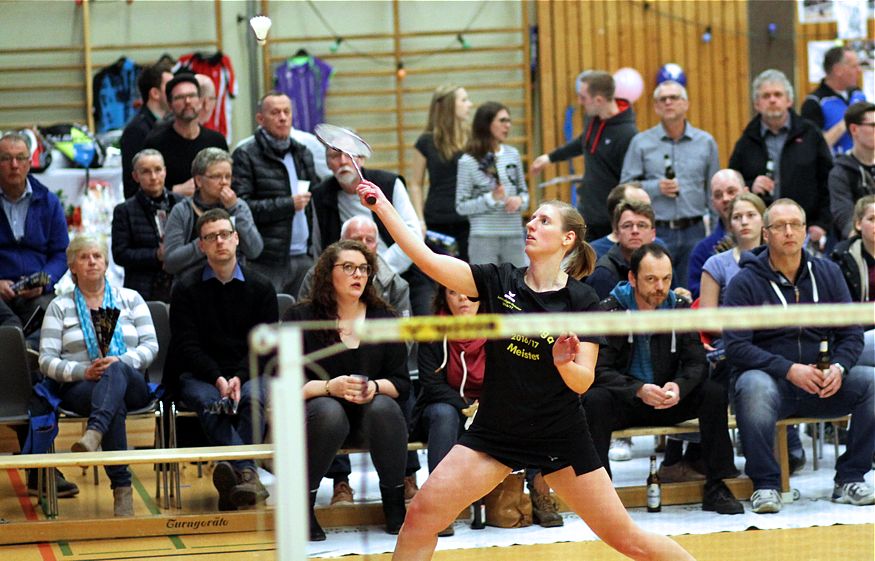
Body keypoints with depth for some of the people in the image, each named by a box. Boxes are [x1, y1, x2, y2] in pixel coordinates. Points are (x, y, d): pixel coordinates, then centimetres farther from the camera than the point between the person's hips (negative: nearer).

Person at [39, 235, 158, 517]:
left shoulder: (130, 299, 17)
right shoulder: (59, 307, 13)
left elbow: (150, 346, 6)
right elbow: (47, 360, 4)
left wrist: (120, 361, -15)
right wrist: (84, 371, -16)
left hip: (131, 384, 1)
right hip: (80, 387, -1)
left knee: (115, 370, -38)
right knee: (115, 403, -38)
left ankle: (94, 433, -65)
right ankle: (122, 488, -46)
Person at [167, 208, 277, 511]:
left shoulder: (260, 287, 10)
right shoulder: (186, 288, 6)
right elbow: (187, 346, -1)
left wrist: (239, 378, -14)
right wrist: (218, 379, -16)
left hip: (248, 373, 1)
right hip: (198, 375, -1)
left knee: (253, 396, -33)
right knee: (209, 401, -34)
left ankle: (233, 471, -44)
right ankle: (247, 474, -52)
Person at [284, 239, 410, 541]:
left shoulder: (383, 318, 5)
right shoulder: (300, 318, -3)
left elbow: (401, 384, 1)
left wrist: (374, 387, -21)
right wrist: (329, 387, -26)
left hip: (371, 416, 2)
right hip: (315, 414, -2)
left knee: (385, 407, -32)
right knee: (329, 411, -36)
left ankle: (395, 504, -21)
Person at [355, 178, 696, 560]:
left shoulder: (581, 300, -7)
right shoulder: (499, 281, -2)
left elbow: (583, 382, -9)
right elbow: (426, 258, -11)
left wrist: (565, 363, -31)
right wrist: (382, 206, -19)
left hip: (560, 438, -2)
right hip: (495, 431, 2)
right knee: (421, 514, -12)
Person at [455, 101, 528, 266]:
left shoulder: (513, 154, 6)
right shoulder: (468, 161, -7)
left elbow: (524, 191, 16)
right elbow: (461, 206, -6)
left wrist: (519, 201, -6)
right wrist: (491, 199, -18)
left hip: (514, 236, 5)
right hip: (484, 238, -5)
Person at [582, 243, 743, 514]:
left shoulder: (679, 309, 0)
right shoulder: (609, 311, -12)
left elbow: (697, 362, -2)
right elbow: (598, 370, -19)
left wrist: (679, 386, -26)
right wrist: (638, 390, -35)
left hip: (667, 401, 3)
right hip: (623, 404, -3)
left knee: (714, 393, -20)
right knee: (595, 400, -35)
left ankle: (716, 488, -15)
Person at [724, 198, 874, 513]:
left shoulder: (827, 274, 11)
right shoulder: (745, 283, -2)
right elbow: (736, 347, -10)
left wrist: (839, 367, -15)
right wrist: (789, 370, -22)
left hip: (823, 384, 4)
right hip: (771, 380, -4)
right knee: (754, 386, -38)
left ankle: (849, 480, -10)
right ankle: (765, 485, -23)